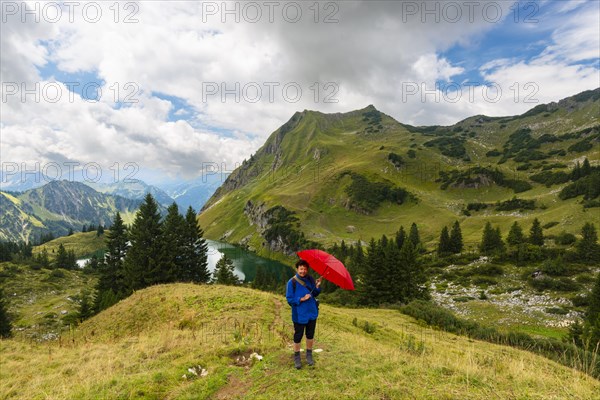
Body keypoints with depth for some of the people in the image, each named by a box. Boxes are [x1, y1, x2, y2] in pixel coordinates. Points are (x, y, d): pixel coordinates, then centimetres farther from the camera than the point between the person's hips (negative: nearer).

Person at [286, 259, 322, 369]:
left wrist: (317, 286, -14)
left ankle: (309, 355, 36)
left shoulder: (310, 279, -1)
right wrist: (301, 299, -22)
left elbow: (315, 294, 4)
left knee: (310, 335, 17)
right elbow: (289, 299, -11)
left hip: (312, 312, 4)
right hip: (299, 314, -4)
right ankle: (297, 358, 27)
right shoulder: (292, 282, -14)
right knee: (298, 336, 8)